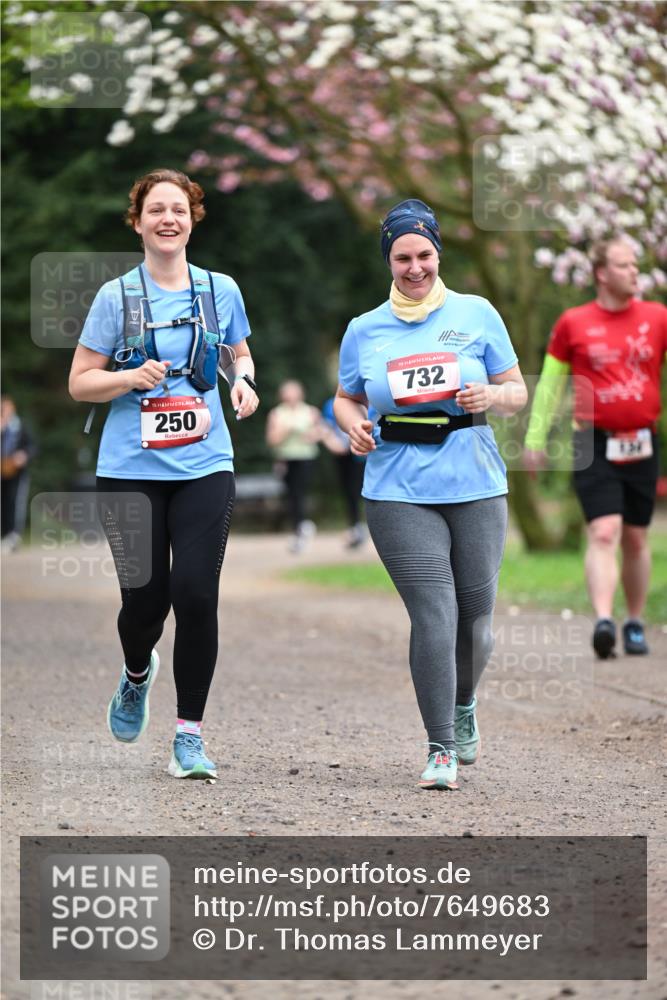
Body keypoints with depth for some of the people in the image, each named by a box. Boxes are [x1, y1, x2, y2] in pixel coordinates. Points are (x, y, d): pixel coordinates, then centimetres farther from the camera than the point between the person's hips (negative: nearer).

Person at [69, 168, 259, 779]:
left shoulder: (220, 291, 6)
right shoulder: (116, 297, 0)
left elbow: (238, 354, 24)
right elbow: (80, 383, 3)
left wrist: (243, 379, 2)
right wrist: (133, 377, -15)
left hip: (204, 468, 1)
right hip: (131, 470, -1)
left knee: (196, 595, -10)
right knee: (145, 598, 0)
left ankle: (190, 734, 2)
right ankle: (137, 675, 37)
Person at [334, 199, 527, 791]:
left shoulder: (476, 314, 6)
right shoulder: (365, 330, 9)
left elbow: (517, 393, 9)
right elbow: (347, 398, 21)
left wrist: (491, 396, -13)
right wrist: (353, 425, -2)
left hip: (475, 487, 1)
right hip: (399, 493, -1)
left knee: (475, 617, 7)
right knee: (434, 615, -12)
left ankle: (464, 706, 38)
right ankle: (441, 750, -4)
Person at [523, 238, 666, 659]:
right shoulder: (573, 323, 1)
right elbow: (550, 383, 9)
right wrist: (536, 439, 8)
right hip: (595, 446, -2)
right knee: (603, 533, -15)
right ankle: (604, 621, -24)